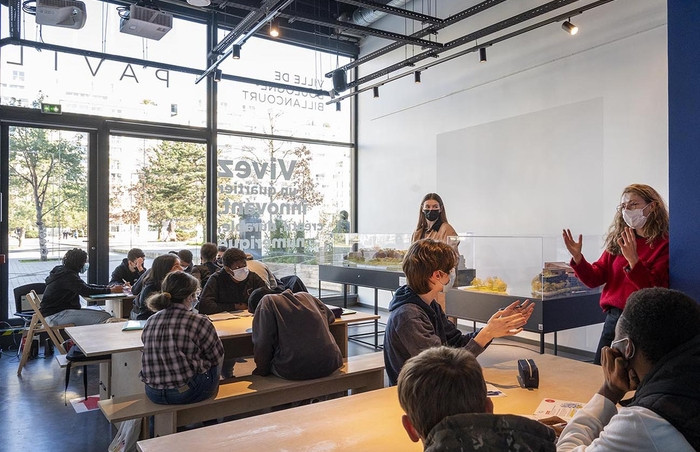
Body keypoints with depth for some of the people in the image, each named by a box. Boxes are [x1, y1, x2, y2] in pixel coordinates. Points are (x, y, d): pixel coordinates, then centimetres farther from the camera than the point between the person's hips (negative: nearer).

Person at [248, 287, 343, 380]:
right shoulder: (305, 296, 19)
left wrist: (262, 370, 10)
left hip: (294, 371, -5)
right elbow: (330, 316, 31)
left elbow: (262, 343, -4)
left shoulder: (267, 302, 4)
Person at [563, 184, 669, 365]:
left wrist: (633, 259, -28)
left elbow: (654, 290, -16)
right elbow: (595, 278, 6)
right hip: (613, 319, 5)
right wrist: (577, 257, -9)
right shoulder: (617, 242, 7)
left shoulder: (664, 244, -9)